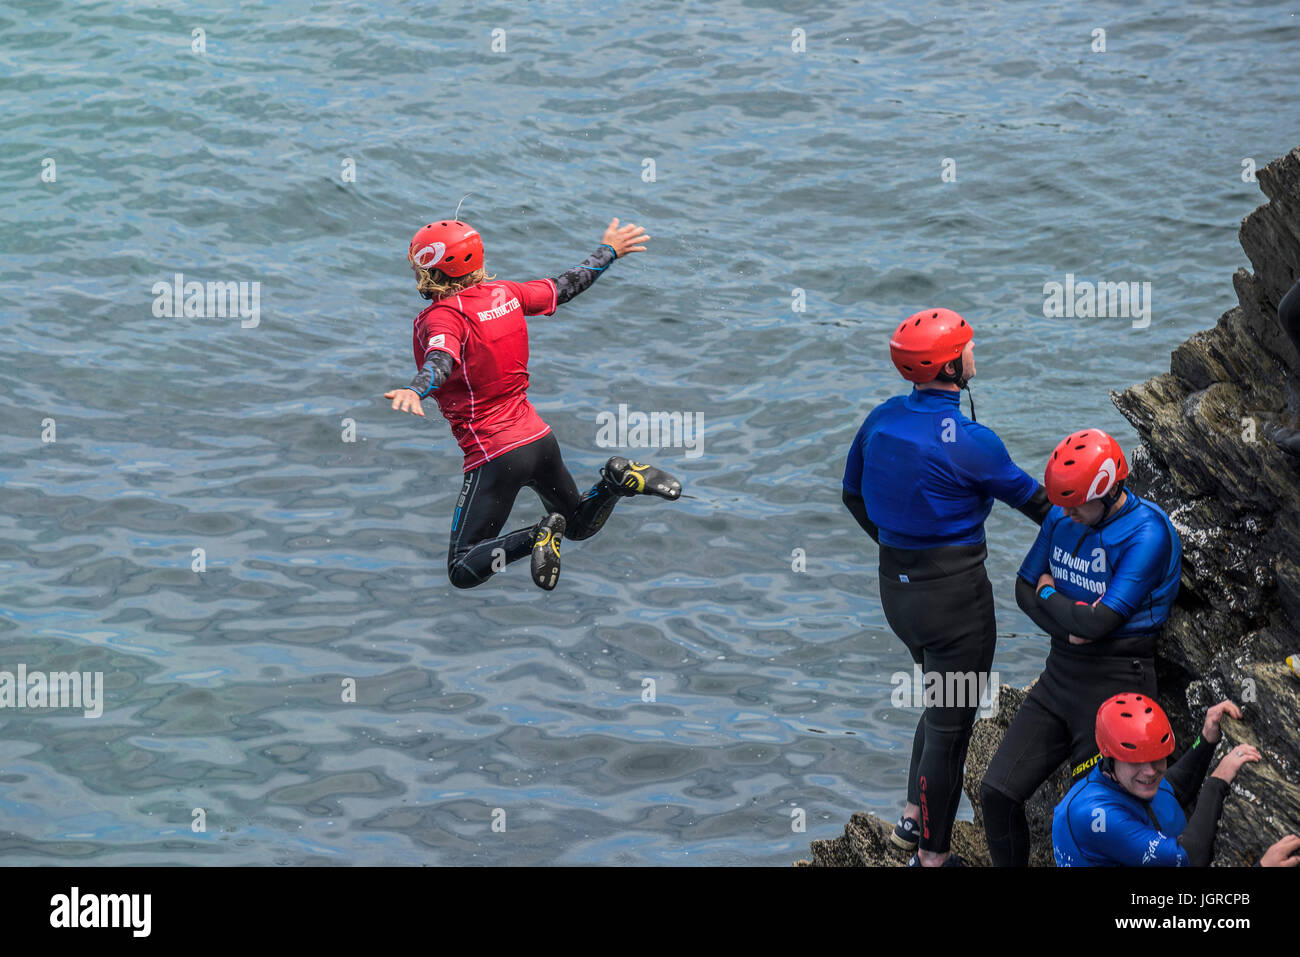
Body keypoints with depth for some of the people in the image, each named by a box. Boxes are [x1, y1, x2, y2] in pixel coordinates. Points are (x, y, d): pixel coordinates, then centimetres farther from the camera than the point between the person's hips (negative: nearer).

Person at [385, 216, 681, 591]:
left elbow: (441, 360, -37)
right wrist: (608, 251, 35)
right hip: (540, 436, 7)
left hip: (493, 455, -7)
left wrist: (414, 390, -58)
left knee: (462, 572, -3)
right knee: (580, 527, 30)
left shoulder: (443, 315, -16)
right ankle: (618, 479, 1)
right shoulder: (505, 294, 4)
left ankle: (536, 538, -21)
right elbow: (565, 287, 18)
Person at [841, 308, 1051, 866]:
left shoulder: (882, 419, -1)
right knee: (951, 722, 7)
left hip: (897, 586, 7)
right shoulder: (968, 441, -21)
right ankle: (932, 854, 17)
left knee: (942, 702, 28)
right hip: (954, 593, -7)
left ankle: (913, 819, 36)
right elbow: (1028, 497, -8)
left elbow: (854, 495, 12)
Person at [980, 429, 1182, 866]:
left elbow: (1100, 621, -23)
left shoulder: (1147, 532, -18)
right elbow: (1025, 588, 10)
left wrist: (1049, 594, -4)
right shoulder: (1062, 517, 4)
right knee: (997, 792, 2)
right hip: (1060, 673, 7)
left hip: (1115, 682, -7)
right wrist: (1070, 625, -9)